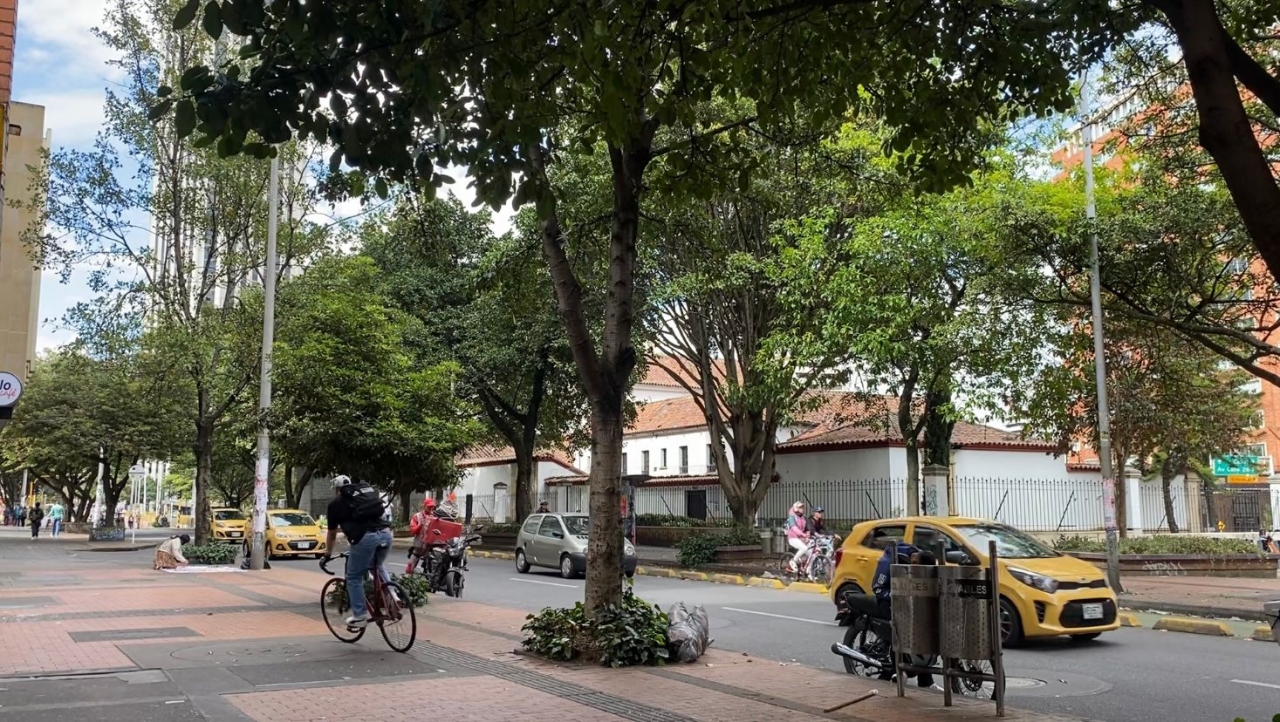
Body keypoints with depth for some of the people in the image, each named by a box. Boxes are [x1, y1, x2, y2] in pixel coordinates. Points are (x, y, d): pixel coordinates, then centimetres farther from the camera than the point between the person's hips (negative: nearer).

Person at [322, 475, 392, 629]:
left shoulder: (336, 503, 17)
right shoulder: (369, 491, 28)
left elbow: (332, 535, 25)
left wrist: (327, 555, 41)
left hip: (365, 538, -5)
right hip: (385, 533, 5)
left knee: (354, 578, 14)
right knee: (377, 567, 31)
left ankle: (360, 617, 15)